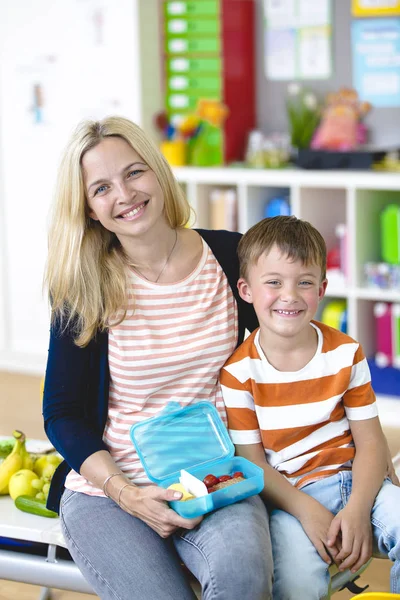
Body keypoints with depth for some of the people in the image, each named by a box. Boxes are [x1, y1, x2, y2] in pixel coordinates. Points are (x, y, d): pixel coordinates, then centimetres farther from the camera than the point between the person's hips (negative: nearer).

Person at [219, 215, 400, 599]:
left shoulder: (346, 354, 1)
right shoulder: (239, 370, -6)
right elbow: (251, 461, -5)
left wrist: (357, 509, -17)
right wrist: (306, 509, -19)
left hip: (353, 480, 4)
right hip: (287, 494, -3)